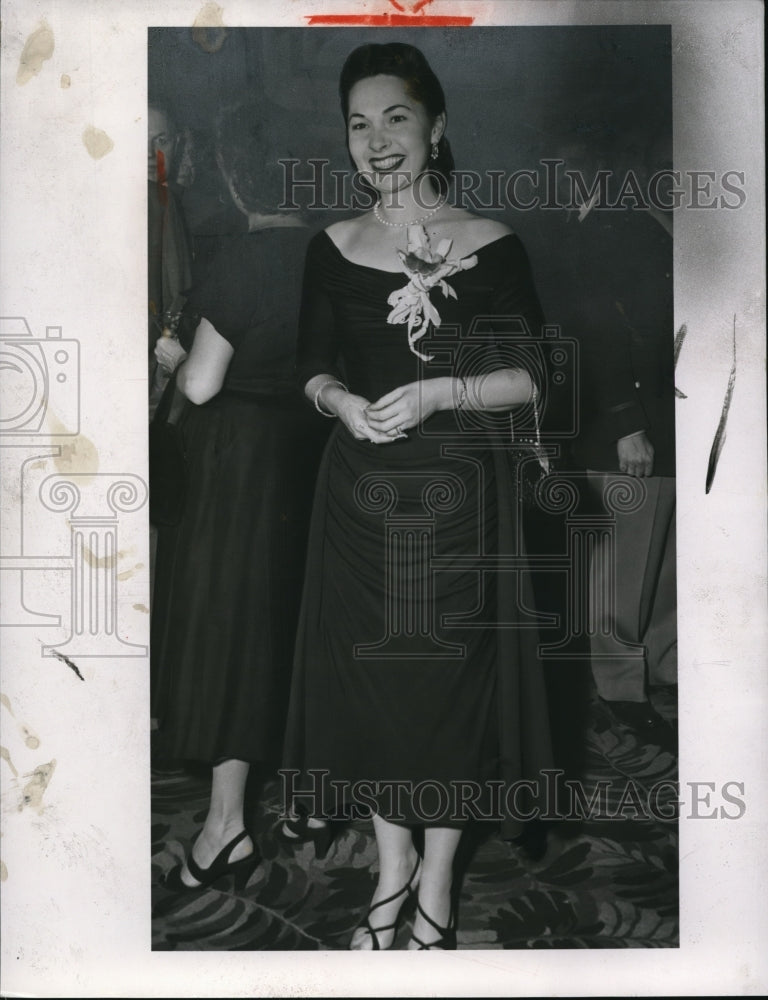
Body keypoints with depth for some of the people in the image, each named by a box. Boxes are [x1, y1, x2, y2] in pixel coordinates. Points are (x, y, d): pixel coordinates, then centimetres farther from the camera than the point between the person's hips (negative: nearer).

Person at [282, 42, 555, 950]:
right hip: (360, 491, 3)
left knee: (449, 672, 4)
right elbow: (313, 369, 9)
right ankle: (391, 865, 30)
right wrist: (343, 402, -13)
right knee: (366, 669, 7)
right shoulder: (332, 249, 5)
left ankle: (436, 883, 24)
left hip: (458, 492, -2)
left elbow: (530, 377, -3)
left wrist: (438, 393, -18)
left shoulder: (491, 246, -2)